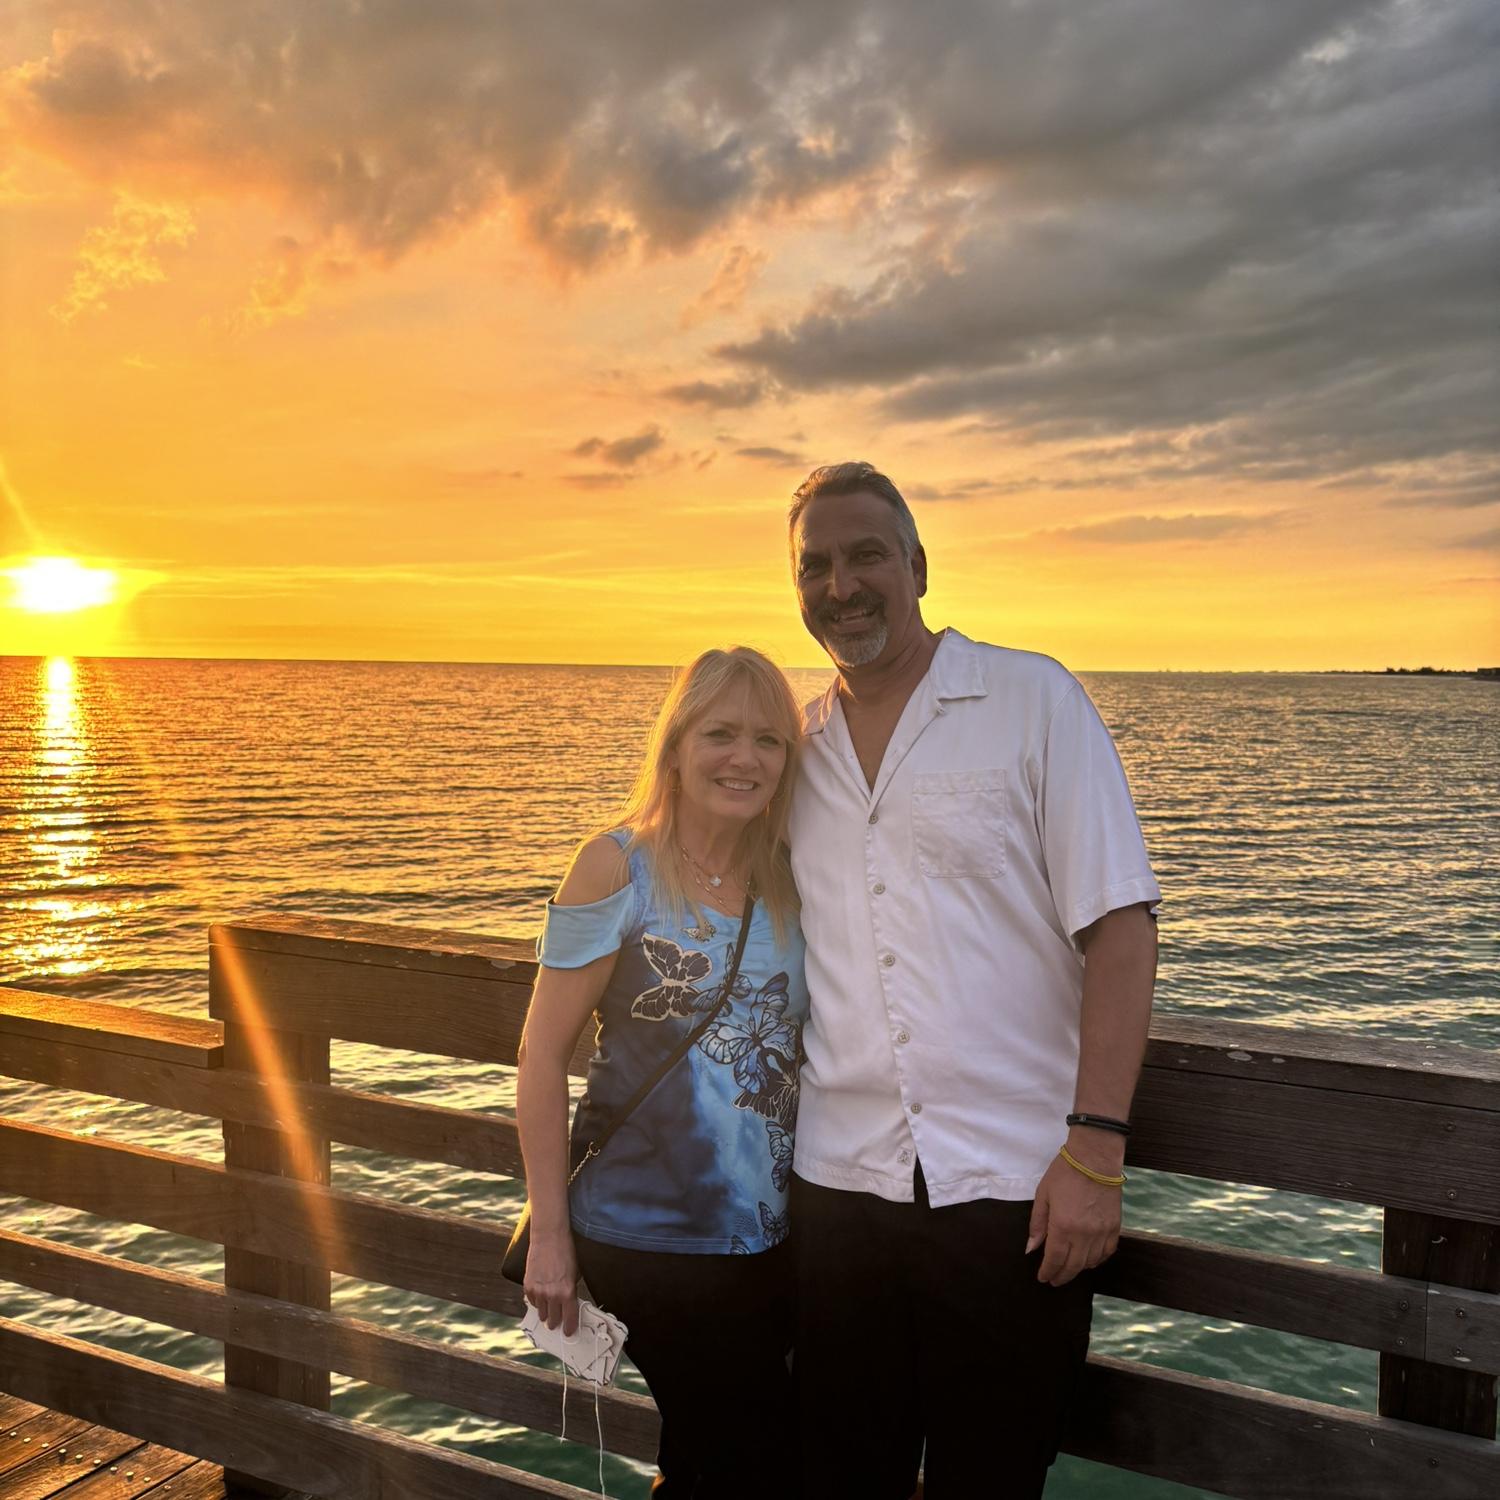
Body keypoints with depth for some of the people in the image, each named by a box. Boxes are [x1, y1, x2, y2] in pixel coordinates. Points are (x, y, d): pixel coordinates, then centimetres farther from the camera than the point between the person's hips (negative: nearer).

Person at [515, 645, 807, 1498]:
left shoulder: (793, 878, 1)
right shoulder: (619, 866, -12)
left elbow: (798, 1037, 9)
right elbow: (544, 1050, -10)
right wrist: (550, 1231, -9)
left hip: (770, 1237, 5)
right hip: (647, 1236, -5)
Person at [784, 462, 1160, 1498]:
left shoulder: (1034, 701, -4)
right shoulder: (795, 749, 8)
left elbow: (1118, 928, -8)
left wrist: (1095, 1148, -15)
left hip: (1013, 1187, -3)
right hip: (840, 1182, 4)